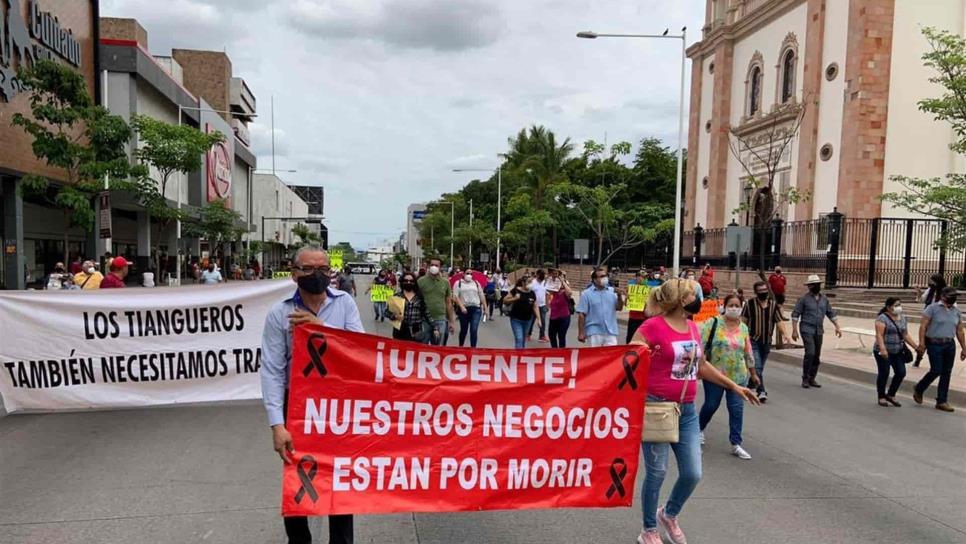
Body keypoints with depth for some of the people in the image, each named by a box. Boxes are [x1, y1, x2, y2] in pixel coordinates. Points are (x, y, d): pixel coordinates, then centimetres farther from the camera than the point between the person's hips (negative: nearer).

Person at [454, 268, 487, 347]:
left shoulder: (476, 283, 13)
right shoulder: (458, 283, 3)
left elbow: (482, 296, 14)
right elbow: (456, 296, -6)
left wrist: (485, 308, 9)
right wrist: (461, 307, -17)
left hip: (476, 309, 1)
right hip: (464, 309, -1)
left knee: (474, 330, -9)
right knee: (463, 330, 11)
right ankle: (460, 347, 30)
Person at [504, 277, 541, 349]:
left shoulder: (532, 293, 1)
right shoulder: (515, 290, -11)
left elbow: (535, 307, 4)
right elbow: (505, 301, -9)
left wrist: (538, 319, -3)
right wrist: (515, 298, -24)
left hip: (527, 320, 5)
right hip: (516, 319, -5)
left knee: (524, 339, 16)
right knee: (519, 339, -12)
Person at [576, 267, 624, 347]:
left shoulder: (612, 292, 7)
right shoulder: (586, 294, -3)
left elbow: (619, 308, 6)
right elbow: (581, 315, -5)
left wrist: (619, 296, -12)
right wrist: (581, 333, -9)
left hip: (611, 332, 3)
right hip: (595, 332, -3)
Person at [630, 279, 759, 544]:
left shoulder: (693, 328, 8)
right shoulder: (653, 326, -14)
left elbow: (701, 366, 22)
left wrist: (734, 386, 24)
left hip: (687, 411, 7)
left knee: (693, 474, 8)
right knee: (656, 473, 3)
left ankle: (669, 514, 37)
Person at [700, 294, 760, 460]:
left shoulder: (744, 328, 7)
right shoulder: (714, 323, -8)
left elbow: (748, 353, 15)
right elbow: (702, 346, -9)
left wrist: (753, 373, 18)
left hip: (738, 376, 3)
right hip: (714, 374, -3)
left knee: (737, 409, 1)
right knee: (711, 405, 9)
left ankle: (736, 444, 8)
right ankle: (699, 429, 36)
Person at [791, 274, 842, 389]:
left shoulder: (824, 299, 10)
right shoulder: (804, 299, -6)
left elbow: (831, 313, 16)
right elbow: (795, 314, -6)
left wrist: (837, 327, 7)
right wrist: (794, 330, -12)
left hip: (819, 331, 5)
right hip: (807, 330, -5)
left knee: (817, 356, 7)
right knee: (810, 353, -16)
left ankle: (812, 379, 18)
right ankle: (805, 378, -5)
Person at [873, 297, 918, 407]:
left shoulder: (902, 318, 10)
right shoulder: (882, 318, -12)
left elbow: (905, 335, 15)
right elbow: (879, 335, -20)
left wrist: (916, 347, 10)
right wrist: (882, 349, -31)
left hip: (897, 352, 6)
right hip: (883, 352, -6)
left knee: (901, 373, 0)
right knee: (884, 373, -1)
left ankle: (891, 395, 16)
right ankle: (881, 397, 12)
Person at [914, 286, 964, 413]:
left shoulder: (956, 311, 10)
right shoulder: (933, 308, -6)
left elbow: (959, 331, 15)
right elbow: (923, 326, -10)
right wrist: (922, 343, -18)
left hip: (950, 345, 6)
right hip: (934, 344, -6)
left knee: (946, 373, 6)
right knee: (936, 370, -9)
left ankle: (942, 401, 14)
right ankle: (918, 390, 16)